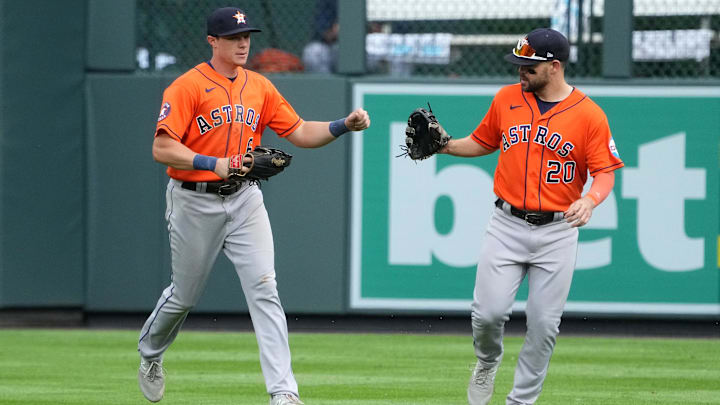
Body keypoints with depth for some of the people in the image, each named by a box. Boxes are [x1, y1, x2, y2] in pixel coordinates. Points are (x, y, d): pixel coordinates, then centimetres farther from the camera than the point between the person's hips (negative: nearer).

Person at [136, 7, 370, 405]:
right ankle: (149, 353, 41)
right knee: (185, 294, 10)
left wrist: (344, 125, -8)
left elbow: (300, 132, 9)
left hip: (244, 199, 4)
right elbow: (162, 148, -17)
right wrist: (214, 164, -29)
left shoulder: (259, 87, 8)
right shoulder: (187, 87, -10)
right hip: (195, 203, -3)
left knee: (264, 289, -11)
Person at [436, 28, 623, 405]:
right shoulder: (506, 99, 5)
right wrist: (447, 145, 2)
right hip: (506, 225, 2)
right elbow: (483, 142, 19)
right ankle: (487, 362, 25)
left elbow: (605, 172, -5)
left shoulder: (589, 115, -5)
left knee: (543, 324, -1)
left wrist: (590, 200, -25)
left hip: (557, 232, -2)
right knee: (488, 312, -8)